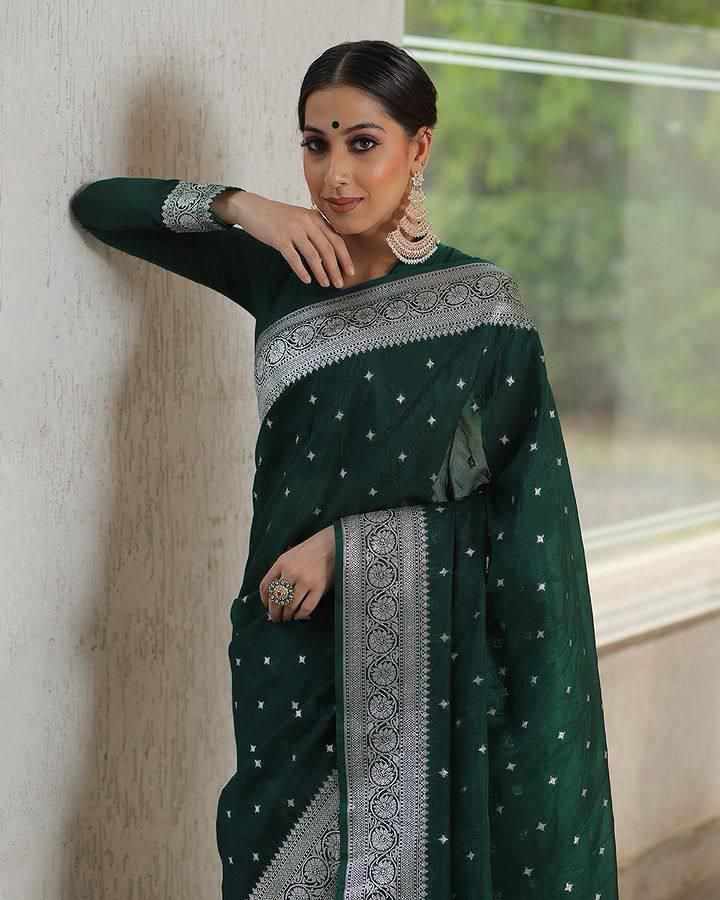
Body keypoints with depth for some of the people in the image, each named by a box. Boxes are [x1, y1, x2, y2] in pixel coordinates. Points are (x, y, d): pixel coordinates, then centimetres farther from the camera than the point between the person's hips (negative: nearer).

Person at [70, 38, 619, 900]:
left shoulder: (478, 302, -4)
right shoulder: (282, 275, 5)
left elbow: (516, 489, -4)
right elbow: (98, 204, 9)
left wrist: (342, 540, -11)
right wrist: (240, 205, -6)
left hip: (422, 637, -3)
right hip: (291, 632, 3)